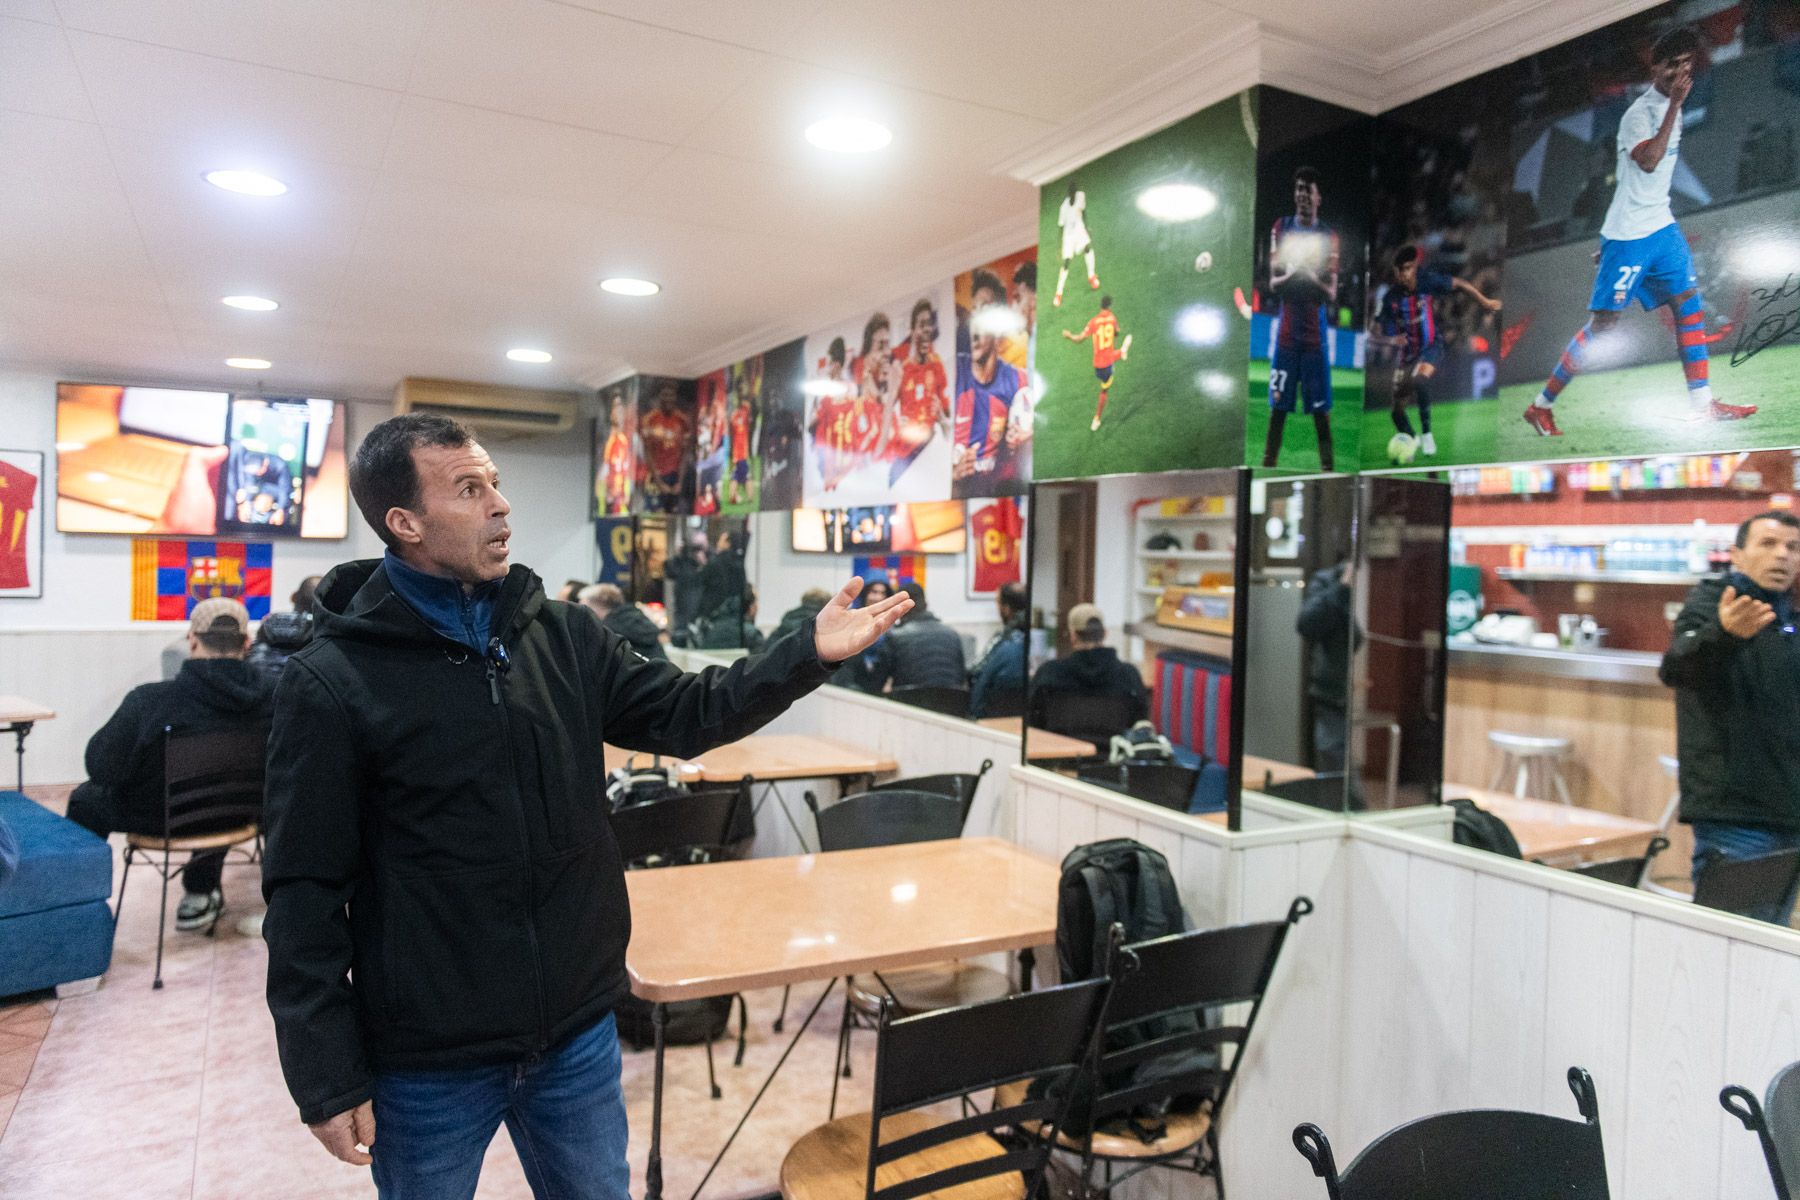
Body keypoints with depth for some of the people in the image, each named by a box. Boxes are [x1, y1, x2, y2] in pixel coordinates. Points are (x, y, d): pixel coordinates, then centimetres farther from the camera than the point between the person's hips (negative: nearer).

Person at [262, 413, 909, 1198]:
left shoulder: (565, 637, 1)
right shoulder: (332, 682, -13)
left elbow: (684, 716, 3)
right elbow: (305, 892, -11)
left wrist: (810, 654, -9)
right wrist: (327, 1079, -10)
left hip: (579, 1034, 4)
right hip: (428, 1063, -4)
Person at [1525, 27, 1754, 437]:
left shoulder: (1670, 106, 12)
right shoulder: (1638, 113, -14)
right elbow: (1648, 161, -32)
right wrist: (1675, 106, -30)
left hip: (1663, 227, 9)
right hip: (1628, 236, -9)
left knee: (1690, 306, 5)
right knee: (1603, 321, -8)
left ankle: (1703, 403, 9)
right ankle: (1541, 406, 0)